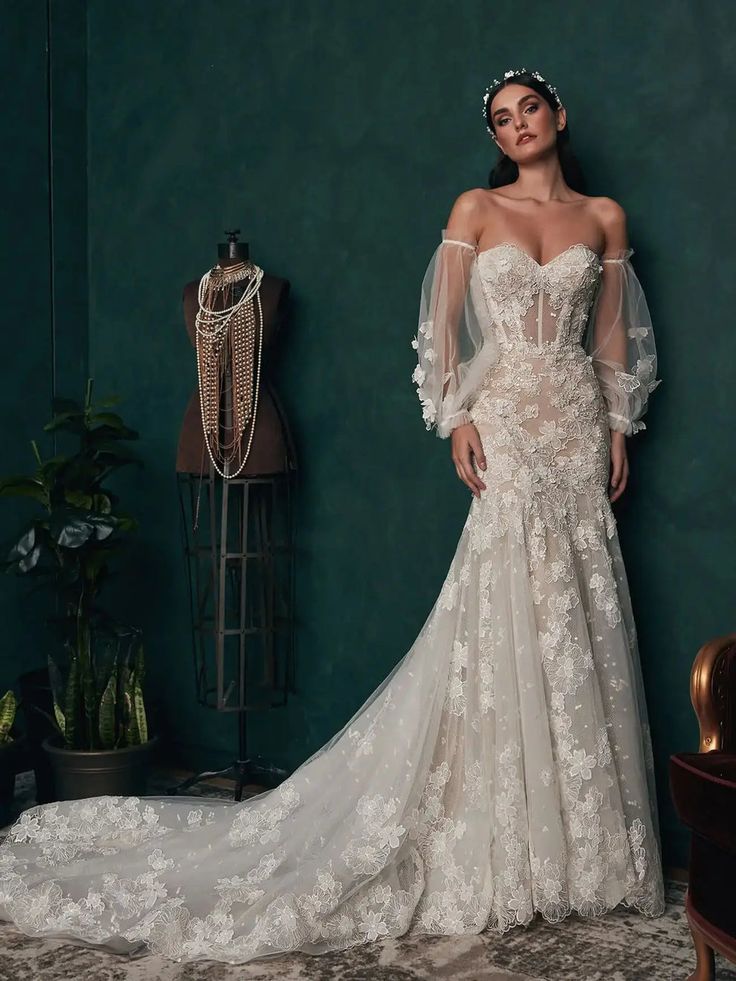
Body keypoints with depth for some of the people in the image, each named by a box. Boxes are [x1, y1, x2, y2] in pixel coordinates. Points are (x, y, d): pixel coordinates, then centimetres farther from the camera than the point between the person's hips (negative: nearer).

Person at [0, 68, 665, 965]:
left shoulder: (604, 217, 12)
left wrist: (620, 428, 9)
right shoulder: (476, 209, 3)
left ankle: (576, 843, 15)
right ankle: (498, 845, 4)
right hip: (507, 419, -3)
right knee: (506, 617, -6)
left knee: (577, 616, 4)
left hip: (579, 425, 4)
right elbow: (443, 326, 0)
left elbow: (614, 335, 14)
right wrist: (456, 418, -10)